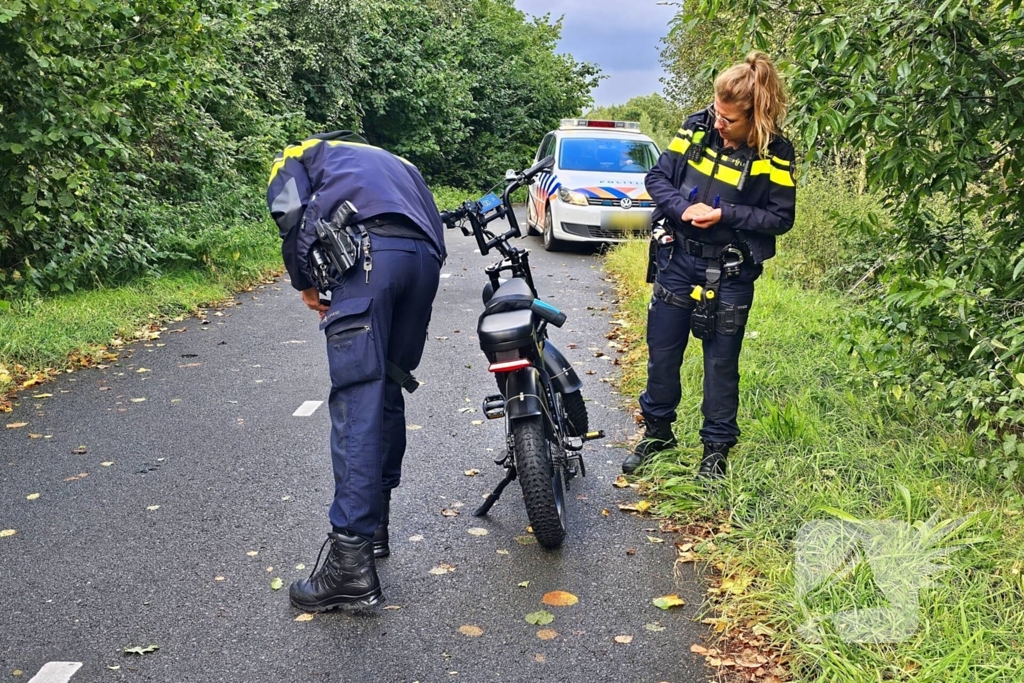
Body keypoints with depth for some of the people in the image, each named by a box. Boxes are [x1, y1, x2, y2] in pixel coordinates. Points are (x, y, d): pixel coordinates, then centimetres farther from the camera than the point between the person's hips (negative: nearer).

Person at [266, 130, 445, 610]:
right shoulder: (392, 160, 42)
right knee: (387, 392, 18)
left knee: (356, 403, -11)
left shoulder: (295, 157, 27)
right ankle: (375, 521, 27)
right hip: (425, 258, 6)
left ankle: (353, 563, -14)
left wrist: (305, 285, 15)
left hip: (369, 253, -6)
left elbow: (292, 216, 4)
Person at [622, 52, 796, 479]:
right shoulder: (697, 127, -3)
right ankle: (658, 431, 32)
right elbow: (657, 177, 2)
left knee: (721, 361, 7)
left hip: (730, 272, -3)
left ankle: (717, 447, 23)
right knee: (662, 351, 12)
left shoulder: (774, 154, -12)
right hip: (677, 257, 4)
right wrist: (683, 207, -17)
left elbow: (781, 217, -9)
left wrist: (725, 214, -20)